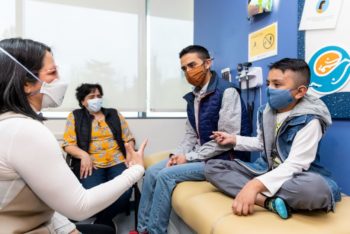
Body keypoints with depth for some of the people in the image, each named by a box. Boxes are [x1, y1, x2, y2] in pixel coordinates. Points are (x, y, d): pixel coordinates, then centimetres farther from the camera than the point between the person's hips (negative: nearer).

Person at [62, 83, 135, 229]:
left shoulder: (114, 114, 18)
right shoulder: (75, 117, 12)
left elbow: (129, 139, 16)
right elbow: (68, 145, 4)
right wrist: (83, 155, -14)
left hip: (117, 162, 2)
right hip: (91, 164, -1)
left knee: (124, 193, -25)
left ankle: (101, 223, 2)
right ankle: (107, 224, 1)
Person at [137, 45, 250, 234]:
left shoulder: (226, 92, -16)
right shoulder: (192, 97, 11)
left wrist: (189, 157, -17)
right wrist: (178, 154, -5)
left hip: (219, 160, -8)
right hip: (196, 155, 8)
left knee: (166, 175, -21)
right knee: (152, 172, -2)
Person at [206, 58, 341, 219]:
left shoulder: (309, 120, -17)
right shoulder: (265, 111, 3)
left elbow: (296, 164, -27)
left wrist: (256, 184, -39)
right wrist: (234, 139, 9)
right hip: (265, 170, 6)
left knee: (315, 187, -43)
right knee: (212, 167, -11)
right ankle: (269, 201, -28)